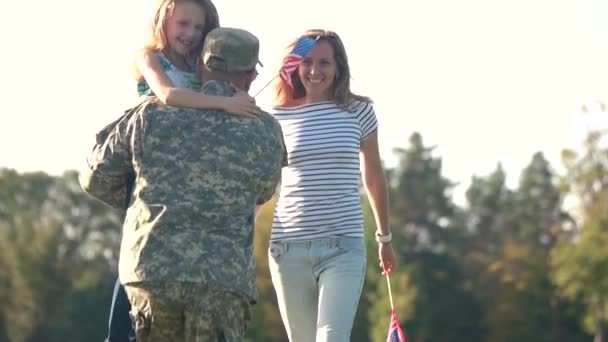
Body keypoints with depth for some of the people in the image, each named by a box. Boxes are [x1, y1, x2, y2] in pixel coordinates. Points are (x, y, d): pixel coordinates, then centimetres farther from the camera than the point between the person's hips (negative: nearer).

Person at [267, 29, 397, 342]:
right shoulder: (278, 117, 3)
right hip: (288, 247, 2)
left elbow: (373, 177, 15)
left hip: (343, 246, -1)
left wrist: (384, 237, 23)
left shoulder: (358, 112, 3)